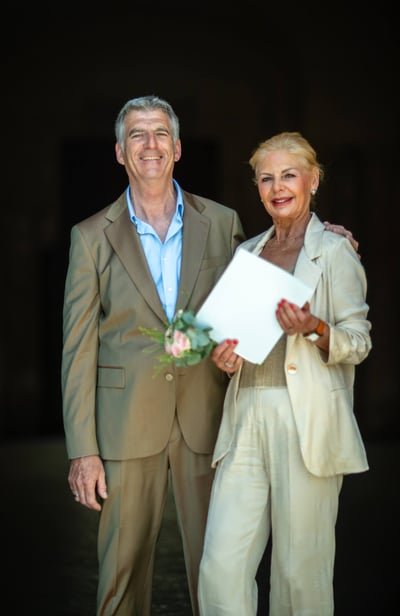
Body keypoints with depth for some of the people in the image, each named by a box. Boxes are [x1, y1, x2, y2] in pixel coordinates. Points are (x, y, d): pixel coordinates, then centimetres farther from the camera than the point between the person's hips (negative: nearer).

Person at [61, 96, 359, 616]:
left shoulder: (222, 222, 7)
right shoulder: (92, 236, 2)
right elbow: (78, 350, 0)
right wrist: (82, 451, -6)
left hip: (207, 422, 1)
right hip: (128, 428, -1)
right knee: (123, 568, 4)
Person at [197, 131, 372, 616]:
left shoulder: (334, 252, 2)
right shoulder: (247, 253, 18)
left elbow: (359, 341, 0)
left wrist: (315, 329, -19)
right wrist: (223, 354, 3)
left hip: (306, 422, -4)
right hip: (247, 416, 5)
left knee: (300, 565, 0)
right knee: (222, 566, -4)